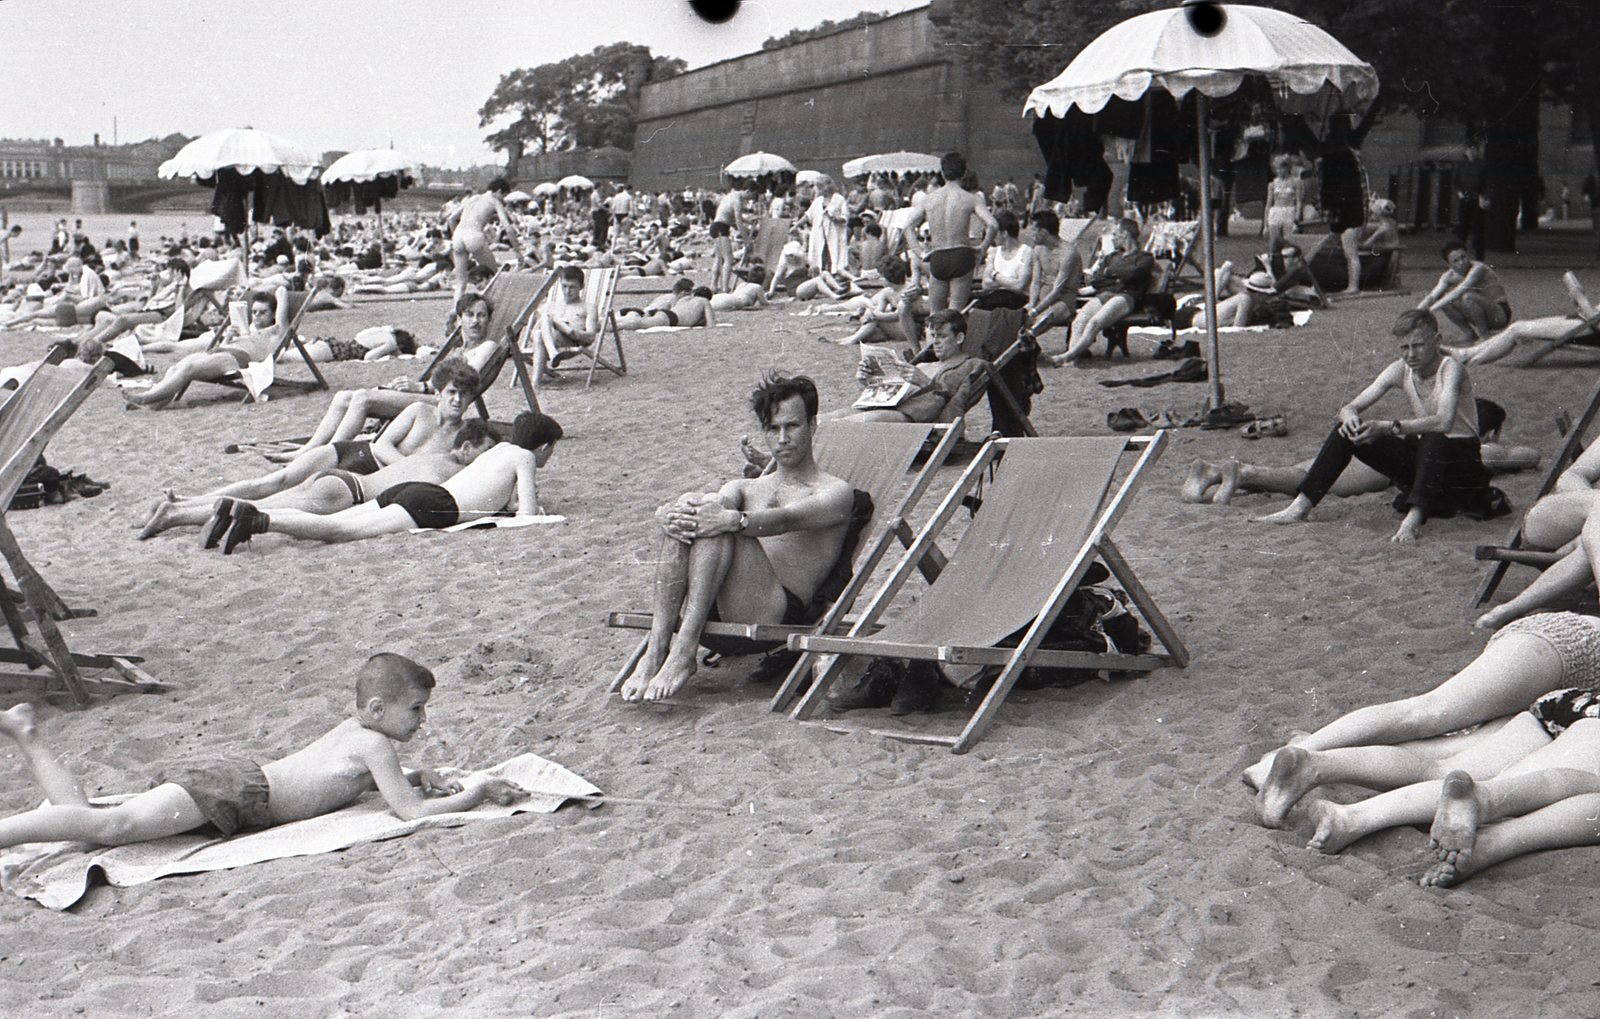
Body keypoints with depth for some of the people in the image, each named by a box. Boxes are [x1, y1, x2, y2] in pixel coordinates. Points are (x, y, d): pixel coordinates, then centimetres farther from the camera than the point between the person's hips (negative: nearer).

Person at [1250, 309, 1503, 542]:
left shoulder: (1449, 367, -20)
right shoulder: (1401, 370, -2)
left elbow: (1443, 422, -38)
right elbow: (1350, 407, -6)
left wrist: (1388, 427, -45)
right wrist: (1349, 416, -32)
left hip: (1459, 458, -6)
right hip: (1422, 455, 6)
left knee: (1433, 441, -41)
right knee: (1347, 432, -9)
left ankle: (1414, 517, -52)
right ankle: (1300, 507, -13)